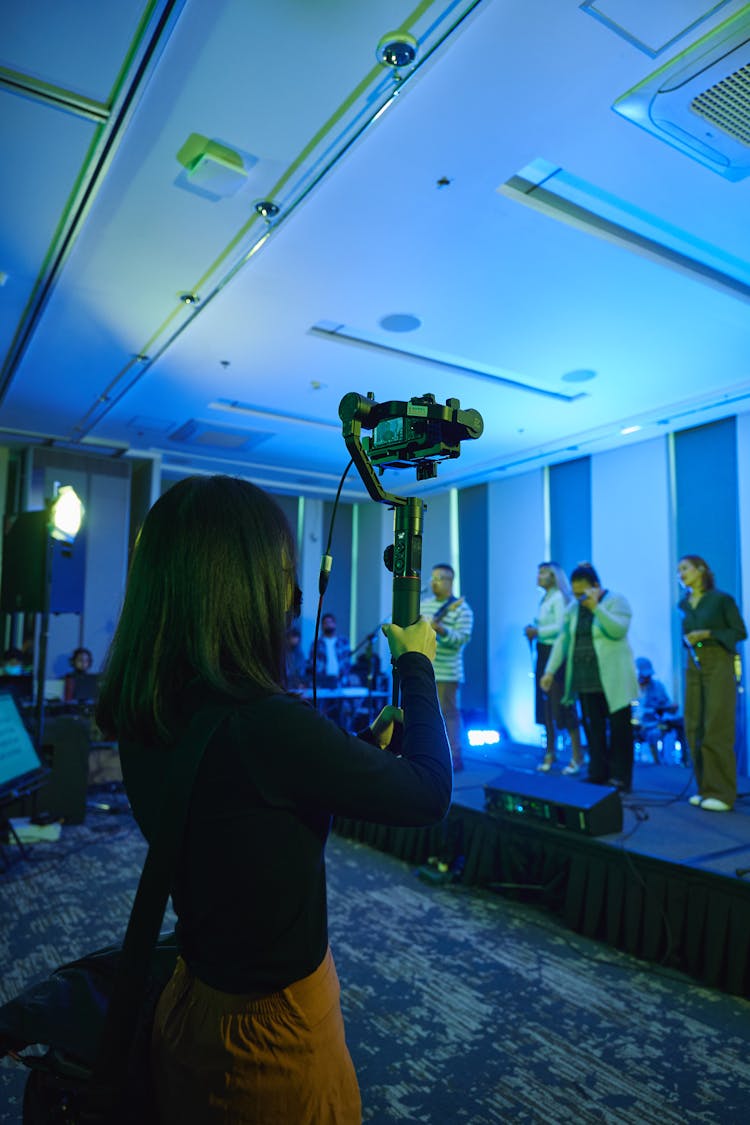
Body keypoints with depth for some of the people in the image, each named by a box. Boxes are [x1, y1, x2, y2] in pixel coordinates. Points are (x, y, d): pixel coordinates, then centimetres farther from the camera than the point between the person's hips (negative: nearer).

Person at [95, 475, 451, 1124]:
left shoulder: (143, 715, -9)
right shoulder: (263, 722, -35)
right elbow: (429, 795, -20)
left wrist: (367, 747, 5)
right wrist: (417, 664, -8)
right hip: (273, 1028, -7)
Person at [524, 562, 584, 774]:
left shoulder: (559, 597, -9)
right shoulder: (544, 599, 16)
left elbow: (561, 626, -18)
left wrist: (538, 632, -15)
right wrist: (532, 631, -4)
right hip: (543, 652, 8)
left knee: (563, 704, -6)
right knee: (545, 703, 10)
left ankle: (577, 756, 3)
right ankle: (550, 752, 20)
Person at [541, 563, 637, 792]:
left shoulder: (616, 601, -4)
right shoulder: (573, 607, 10)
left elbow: (619, 631, -20)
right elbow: (562, 640, 8)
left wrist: (596, 607, -24)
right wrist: (550, 671, 2)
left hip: (613, 682, -5)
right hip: (586, 681, 5)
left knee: (619, 729, 3)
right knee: (593, 729, 6)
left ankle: (620, 779, 11)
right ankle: (598, 775, 13)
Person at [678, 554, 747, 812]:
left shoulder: (722, 599, -3)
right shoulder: (684, 604, 13)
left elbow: (740, 632, -5)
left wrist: (707, 634, -13)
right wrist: (687, 640, 6)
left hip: (719, 664, -6)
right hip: (693, 666, 6)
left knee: (717, 729, -8)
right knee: (694, 730, 3)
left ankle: (722, 793, -3)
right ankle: (705, 789, 12)